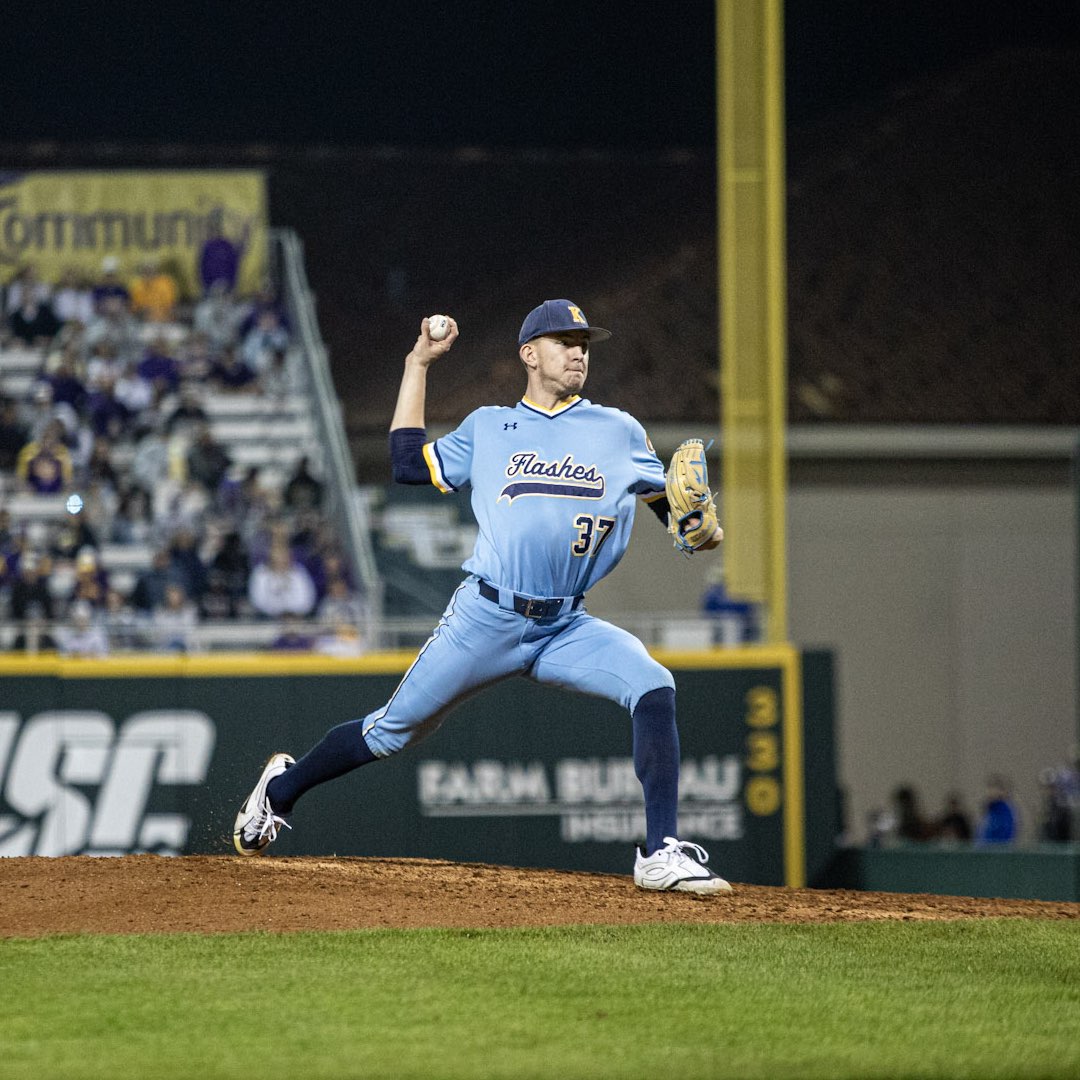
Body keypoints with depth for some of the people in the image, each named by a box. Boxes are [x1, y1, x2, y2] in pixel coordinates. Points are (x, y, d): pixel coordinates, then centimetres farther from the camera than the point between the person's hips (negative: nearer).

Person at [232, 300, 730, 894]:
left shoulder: (620, 431, 13)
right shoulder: (488, 427, 13)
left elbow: (667, 500, 16)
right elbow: (408, 464, 10)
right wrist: (418, 365, 12)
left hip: (566, 627, 1)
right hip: (486, 618, -1)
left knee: (653, 688, -22)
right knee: (395, 729, 2)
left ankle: (661, 855, -19)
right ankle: (283, 787, 28)